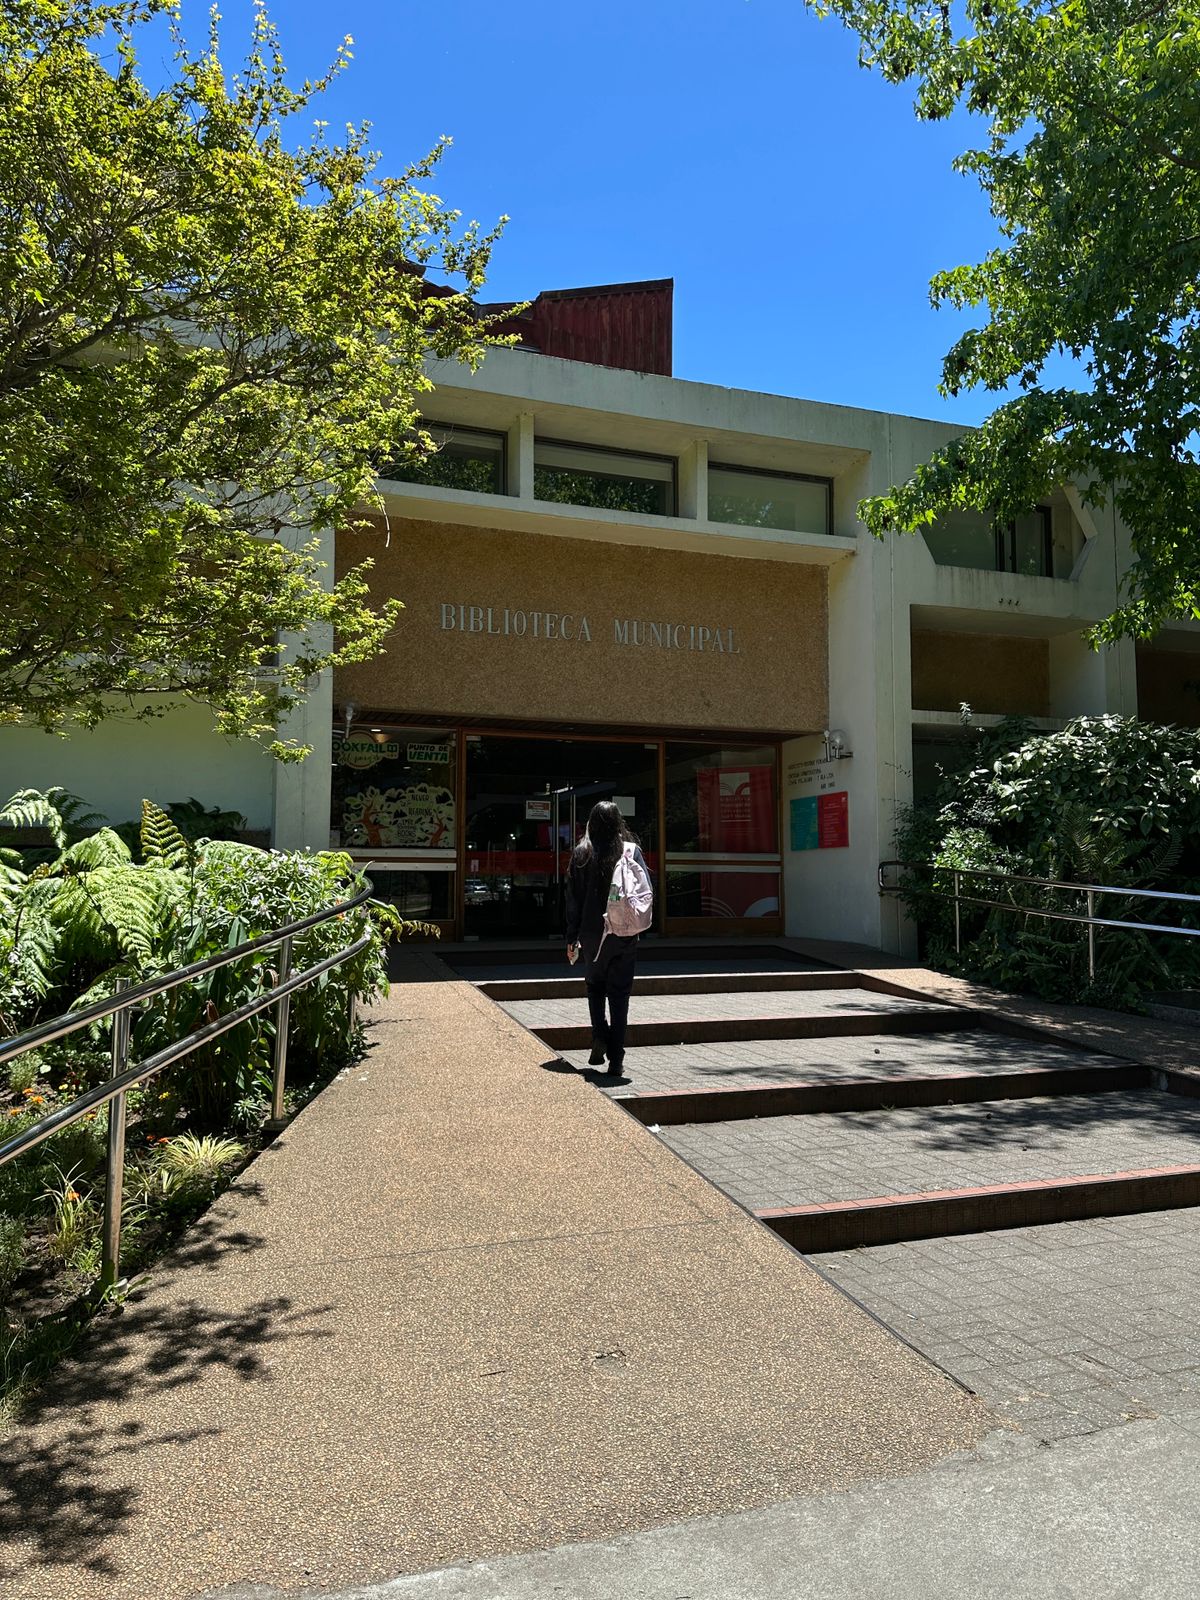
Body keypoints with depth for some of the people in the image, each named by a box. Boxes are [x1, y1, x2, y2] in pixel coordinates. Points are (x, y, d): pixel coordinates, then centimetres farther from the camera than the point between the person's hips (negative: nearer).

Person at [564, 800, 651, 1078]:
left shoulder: (582, 853, -4)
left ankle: (599, 1038, 2)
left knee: (595, 986, 20)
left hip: (593, 933, 0)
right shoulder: (631, 851, -4)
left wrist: (572, 937, 4)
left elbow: (573, 897, -2)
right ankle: (616, 1058, 5)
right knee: (619, 993, 7)